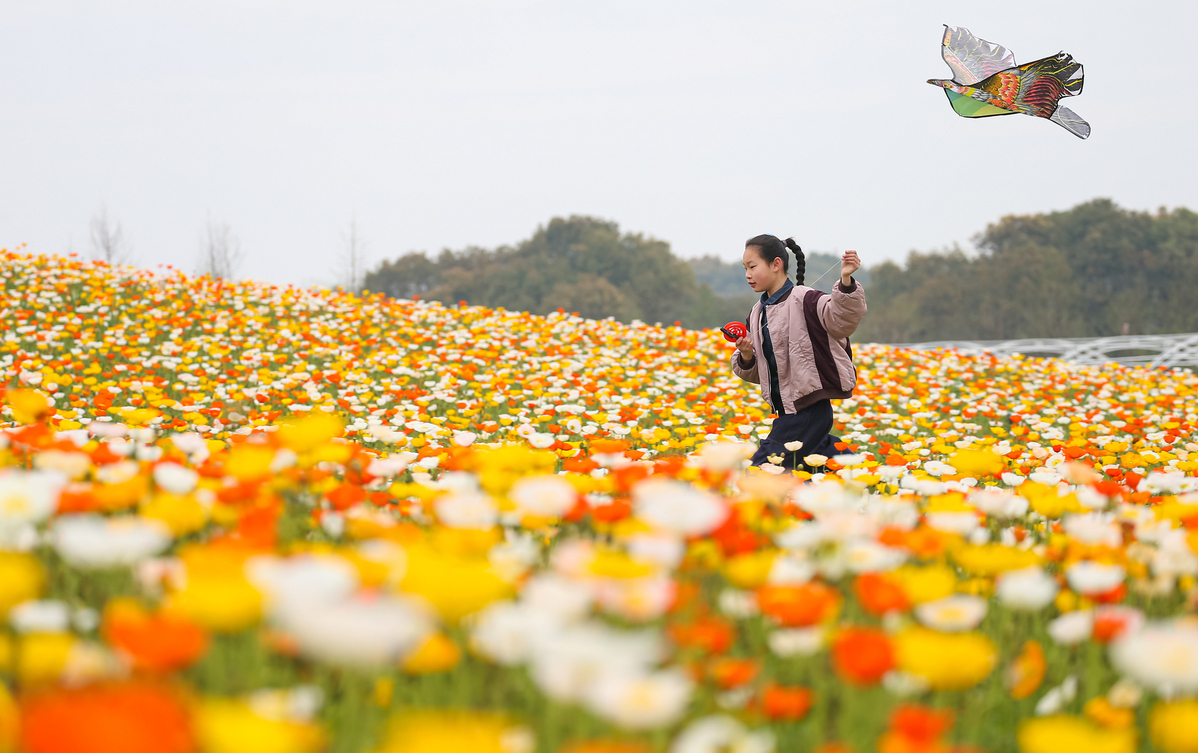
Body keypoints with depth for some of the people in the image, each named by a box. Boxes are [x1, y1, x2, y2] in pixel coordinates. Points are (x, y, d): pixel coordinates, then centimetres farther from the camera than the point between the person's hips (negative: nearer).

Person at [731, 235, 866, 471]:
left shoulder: (804, 301, -11)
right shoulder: (757, 314, 11)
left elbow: (842, 318, -29)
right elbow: (755, 373, 17)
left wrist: (846, 281, -43)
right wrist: (746, 357, -4)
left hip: (809, 410, -9)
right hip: (786, 411, 9)